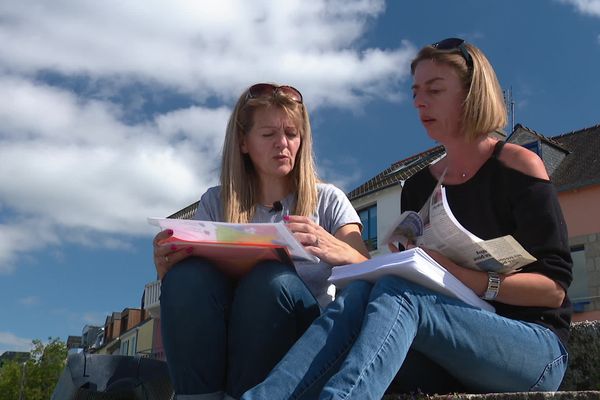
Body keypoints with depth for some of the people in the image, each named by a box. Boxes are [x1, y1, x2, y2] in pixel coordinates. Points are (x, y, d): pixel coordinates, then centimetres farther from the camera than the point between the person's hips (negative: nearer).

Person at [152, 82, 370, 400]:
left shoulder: (327, 201, 8)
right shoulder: (215, 203, 12)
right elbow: (186, 294, 4)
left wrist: (338, 253, -30)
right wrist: (167, 268, -21)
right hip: (222, 345, 1)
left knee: (271, 278, -32)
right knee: (189, 276, -28)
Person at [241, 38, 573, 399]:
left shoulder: (518, 167, -1)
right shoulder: (419, 188, 14)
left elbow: (554, 287, -8)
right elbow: (408, 273, 12)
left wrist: (467, 278, -24)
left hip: (536, 346, -4)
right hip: (450, 360, 4)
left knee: (397, 293, -32)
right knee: (361, 293, -27)